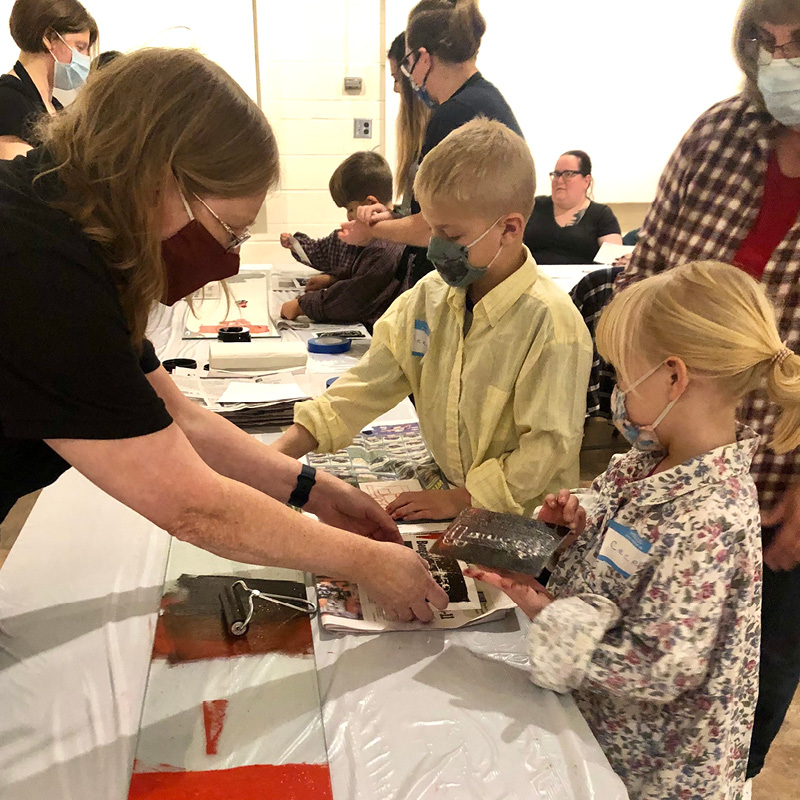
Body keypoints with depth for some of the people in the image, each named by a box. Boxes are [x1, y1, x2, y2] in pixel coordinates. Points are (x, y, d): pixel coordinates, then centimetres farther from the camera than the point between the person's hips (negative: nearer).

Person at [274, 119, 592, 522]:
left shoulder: (551, 322, -18)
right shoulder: (428, 297, 2)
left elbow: (549, 447, -16)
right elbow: (365, 389, 3)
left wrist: (461, 498, -19)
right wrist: (276, 455, -6)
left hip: (526, 523, -5)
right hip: (442, 493, 5)